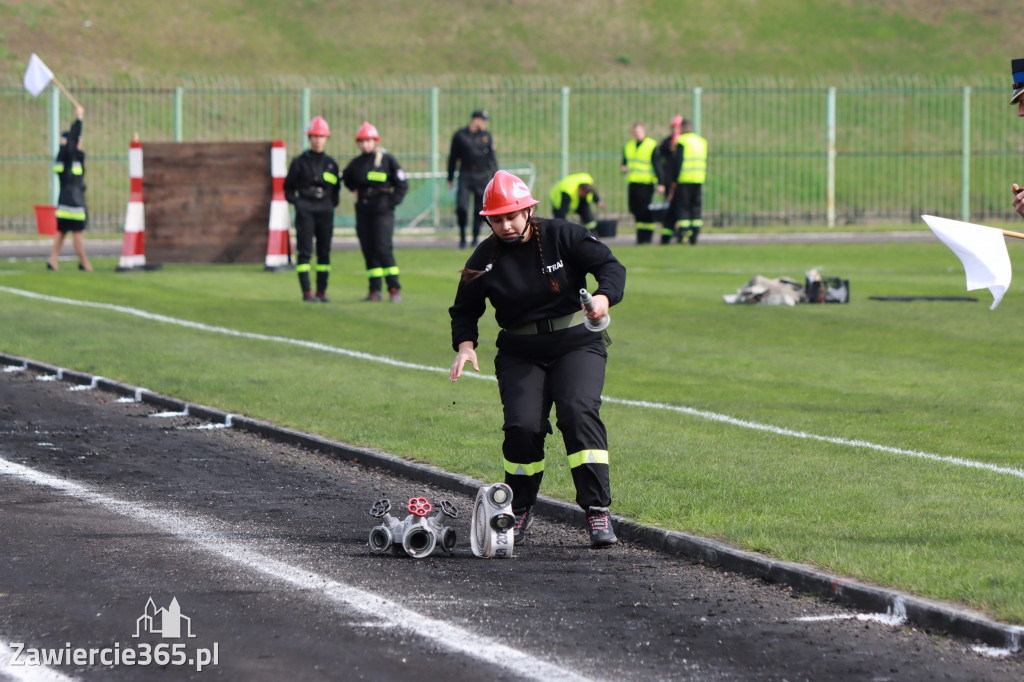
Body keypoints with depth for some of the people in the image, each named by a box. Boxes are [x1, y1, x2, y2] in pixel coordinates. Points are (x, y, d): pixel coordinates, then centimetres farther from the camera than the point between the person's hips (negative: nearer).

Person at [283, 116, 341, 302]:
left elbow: (336, 189, 21)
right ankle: (307, 292, -8)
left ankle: (322, 291, 10)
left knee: (324, 251, 5)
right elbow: (288, 187, 7)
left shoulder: (331, 164, 12)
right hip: (305, 210, -3)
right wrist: (296, 202, -5)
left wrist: (332, 204, 7)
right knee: (305, 251, -7)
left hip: (325, 210, 4)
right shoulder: (299, 162, 3)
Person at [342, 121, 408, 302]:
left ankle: (394, 289, -9)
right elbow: (346, 179, 28)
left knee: (383, 249, -13)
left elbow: (402, 184, 0)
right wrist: (356, 191, 13)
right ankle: (375, 290, 9)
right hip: (363, 211, 5)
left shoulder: (387, 160, -2)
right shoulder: (356, 163, 9)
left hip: (382, 212, -5)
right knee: (368, 251, 4)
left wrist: (392, 201, -8)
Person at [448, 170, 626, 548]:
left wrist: (604, 296, -30)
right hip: (520, 356, 2)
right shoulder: (485, 258, -2)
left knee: (579, 414, -23)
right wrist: (465, 345, -11)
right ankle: (520, 511, 6)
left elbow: (610, 265, -9)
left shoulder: (563, 236, -7)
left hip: (577, 345, -2)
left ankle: (597, 510, -22)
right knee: (522, 425, -16)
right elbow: (465, 310, 8)